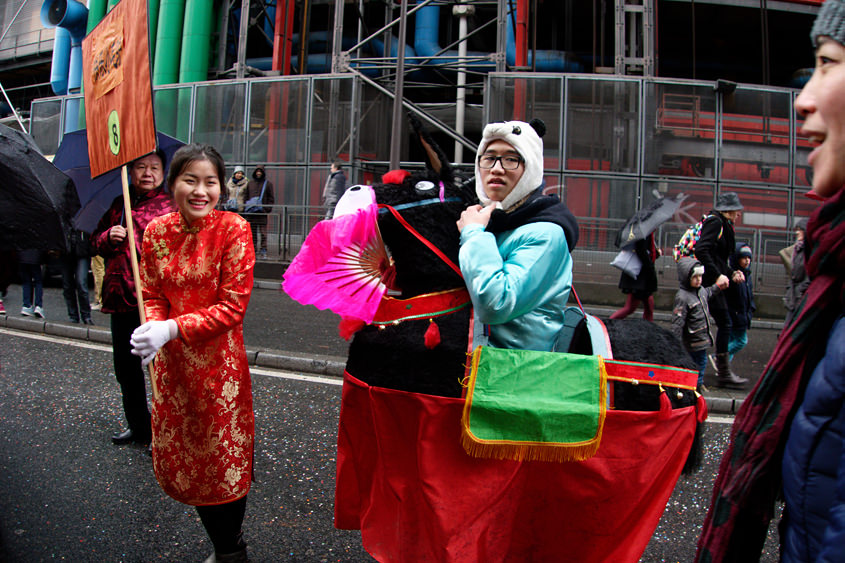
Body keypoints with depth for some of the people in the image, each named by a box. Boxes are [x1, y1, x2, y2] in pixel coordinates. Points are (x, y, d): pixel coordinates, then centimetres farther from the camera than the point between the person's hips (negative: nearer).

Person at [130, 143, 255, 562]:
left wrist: (171, 328, -26)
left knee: (224, 462, 9)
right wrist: (151, 326, -16)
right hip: (171, 364, 5)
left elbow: (232, 307, -17)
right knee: (182, 459, 17)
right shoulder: (157, 231, 0)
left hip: (218, 363, -5)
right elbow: (153, 294, 6)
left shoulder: (233, 229, -15)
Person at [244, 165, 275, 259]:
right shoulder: (250, 183, 15)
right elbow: (246, 197, 18)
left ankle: (263, 251, -5)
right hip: (251, 212, 3)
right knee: (252, 232, 6)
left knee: (263, 232, -7)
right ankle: (253, 250, 12)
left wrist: (267, 209, -7)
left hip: (262, 212, -3)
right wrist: (246, 207, 5)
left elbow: (271, 198, 4)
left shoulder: (268, 183, 6)